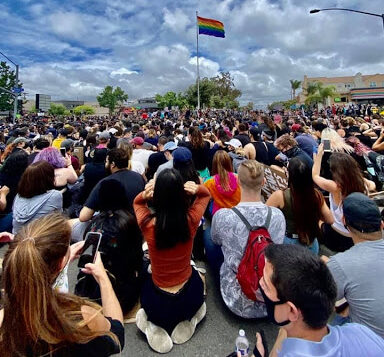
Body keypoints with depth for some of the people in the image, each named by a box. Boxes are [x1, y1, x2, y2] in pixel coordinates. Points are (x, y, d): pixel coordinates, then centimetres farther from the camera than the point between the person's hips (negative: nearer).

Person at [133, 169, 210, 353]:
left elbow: (136, 202, 2)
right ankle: (186, 321, 15)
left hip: (157, 305, 0)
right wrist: (197, 189, -21)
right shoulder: (191, 219, -22)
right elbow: (206, 195, 1)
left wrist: (144, 194, -20)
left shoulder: (148, 224, -23)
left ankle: (154, 327, 12)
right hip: (188, 300, 1)